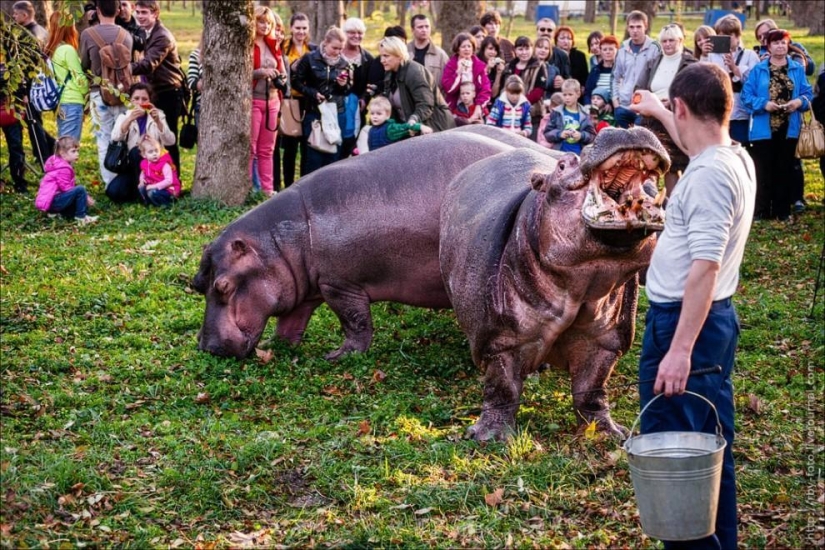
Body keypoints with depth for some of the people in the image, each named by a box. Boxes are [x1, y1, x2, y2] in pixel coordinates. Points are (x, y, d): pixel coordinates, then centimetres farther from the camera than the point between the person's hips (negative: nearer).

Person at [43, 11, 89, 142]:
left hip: (59, 102, 8)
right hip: (72, 103, -8)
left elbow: (55, 76, 12)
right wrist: (87, 92, 9)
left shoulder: (50, 50, 11)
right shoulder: (68, 49, -12)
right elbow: (79, 78, -9)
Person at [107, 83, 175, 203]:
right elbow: (115, 138, -18)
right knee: (113, 191, -26)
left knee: (136, 151, -32)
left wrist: (158, 122, -30)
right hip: (131, 167, 1)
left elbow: (170, 142, -15)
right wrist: (130, 119, -34)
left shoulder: (158, 115, 2)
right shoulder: (124, 116, 4)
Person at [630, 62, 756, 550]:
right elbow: (695, 141, 33)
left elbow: (705, 267, -28)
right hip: (719, 316, 10)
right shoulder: (736, 157, 7)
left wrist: (681, 349, -29)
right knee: (713, 446, 18)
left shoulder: (708, 174, -22)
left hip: (683, 321, -10)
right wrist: (657, 112, 49)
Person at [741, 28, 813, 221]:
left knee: (785, 170, 7)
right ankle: (762, 211, 7)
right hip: (764, 129, -2)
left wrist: (800, 101, -16)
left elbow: (808, 94, 5)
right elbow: (746, 96, -4)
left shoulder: (797, 69, 7)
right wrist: (764, 104, -19)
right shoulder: (758, 70, 2)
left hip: (789, 128, 2)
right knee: (764, 171, 0)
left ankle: (783, 211, 14)